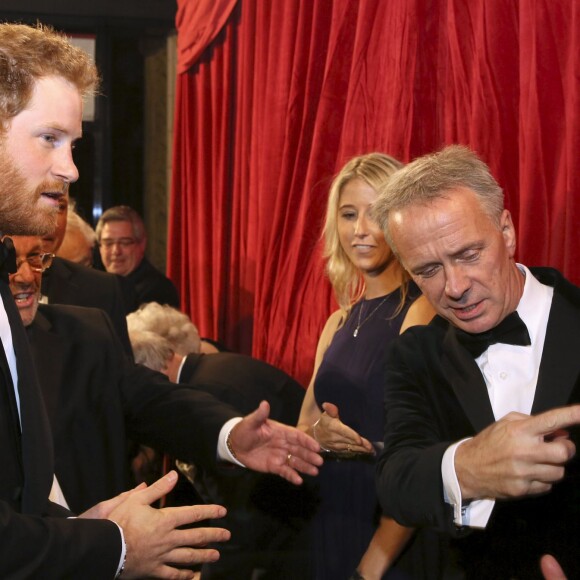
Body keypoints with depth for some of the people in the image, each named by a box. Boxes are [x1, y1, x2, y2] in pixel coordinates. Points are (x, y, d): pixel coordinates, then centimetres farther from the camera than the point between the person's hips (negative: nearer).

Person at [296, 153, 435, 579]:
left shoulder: (423, 312, -13)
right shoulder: (339, 324, 9)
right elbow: (302, 425, 13)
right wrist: (316, 434, -11)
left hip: (389, 531, -6)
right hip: (328, 517, 6)